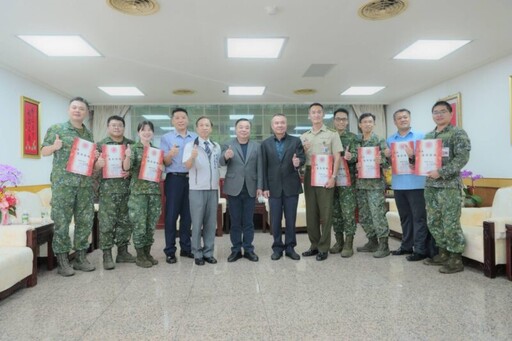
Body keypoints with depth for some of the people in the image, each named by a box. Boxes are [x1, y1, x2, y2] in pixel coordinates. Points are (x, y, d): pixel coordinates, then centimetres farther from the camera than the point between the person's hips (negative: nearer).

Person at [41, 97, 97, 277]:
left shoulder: (89, 134, 16)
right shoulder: (56, 129, 2)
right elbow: (44, 151, 3)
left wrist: (95, 157, 2)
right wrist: (54, 147, -17)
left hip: (85, 183, 5)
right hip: (63, 182, -4)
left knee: (85, 221, 6)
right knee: (61, 221, -1)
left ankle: (80, 257, 18)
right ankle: (62, 260, 9)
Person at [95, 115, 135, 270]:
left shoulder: (132, 144, 11)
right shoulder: (101, 145, 4)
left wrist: (131, 171, -8)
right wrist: (98, 164, -21)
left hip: (127, 189, 3)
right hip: (108, 189, -3)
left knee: (125, 221, 8)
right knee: (107, 222, -2)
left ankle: (123, 252, 20)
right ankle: (107, 255, 7)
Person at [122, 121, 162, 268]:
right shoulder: (134, 149, -1)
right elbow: (126, 168, -11)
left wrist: (162, 168, -3)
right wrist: (127, 157, -30)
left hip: (155, 190, 4)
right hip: (138, 191, -4)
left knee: (151, 224, 9)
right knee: (140, 224, -2)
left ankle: (147, 253, 21)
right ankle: (140, 256, 11)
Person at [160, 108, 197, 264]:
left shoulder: (196, 137, 9)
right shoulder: (166, 138, 2)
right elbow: (165, 163, -4)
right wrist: (171, 154, -25)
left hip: (191, 179, 3)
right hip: (174, 179, -2)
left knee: (187, 215, 9)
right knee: (171, 215, 1)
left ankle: (186, 248, 21)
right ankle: (170, 251, 10)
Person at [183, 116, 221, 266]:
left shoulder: (217, 146, 10)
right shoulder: (190, 145, -4)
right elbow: (187, 166, -16)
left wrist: (220, 182, 10)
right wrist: (192, 157, -37)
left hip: (213, 189, 4)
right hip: (197, 189, -4)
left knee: (211, 222, 9)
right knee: (197, 223, 4)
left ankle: (208, 252, 20)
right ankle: (197, 254, 15)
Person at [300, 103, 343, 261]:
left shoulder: (332, 134, 3)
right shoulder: (304, 137, 13)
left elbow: (337, 157, -3)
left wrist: (333, 177, -13)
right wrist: (303, 150, -6)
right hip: (309, 175, 4)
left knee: (325, 212, -1)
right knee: (311, 212, 7)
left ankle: (324, 248, 8)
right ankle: (314, 245, 19)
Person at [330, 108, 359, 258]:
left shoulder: (353, 137, 3)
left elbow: (356, 156, -8)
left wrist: (350, 157, -31)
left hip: (347, 180, -3)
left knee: (348, 212, -3)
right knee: (335, 212, 8)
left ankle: (348, 244, 6)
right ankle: (339, 241, 20)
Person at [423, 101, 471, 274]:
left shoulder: (458, 133, -4)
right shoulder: (428, 136, 16)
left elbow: (462, 158, -15)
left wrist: (441, 172, -21)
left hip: (449, 185, -7)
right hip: (430, 185, 7)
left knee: (451, 224, -3)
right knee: (433, 222, 11)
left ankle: (456, 259, 10)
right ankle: (443, 254, 25)